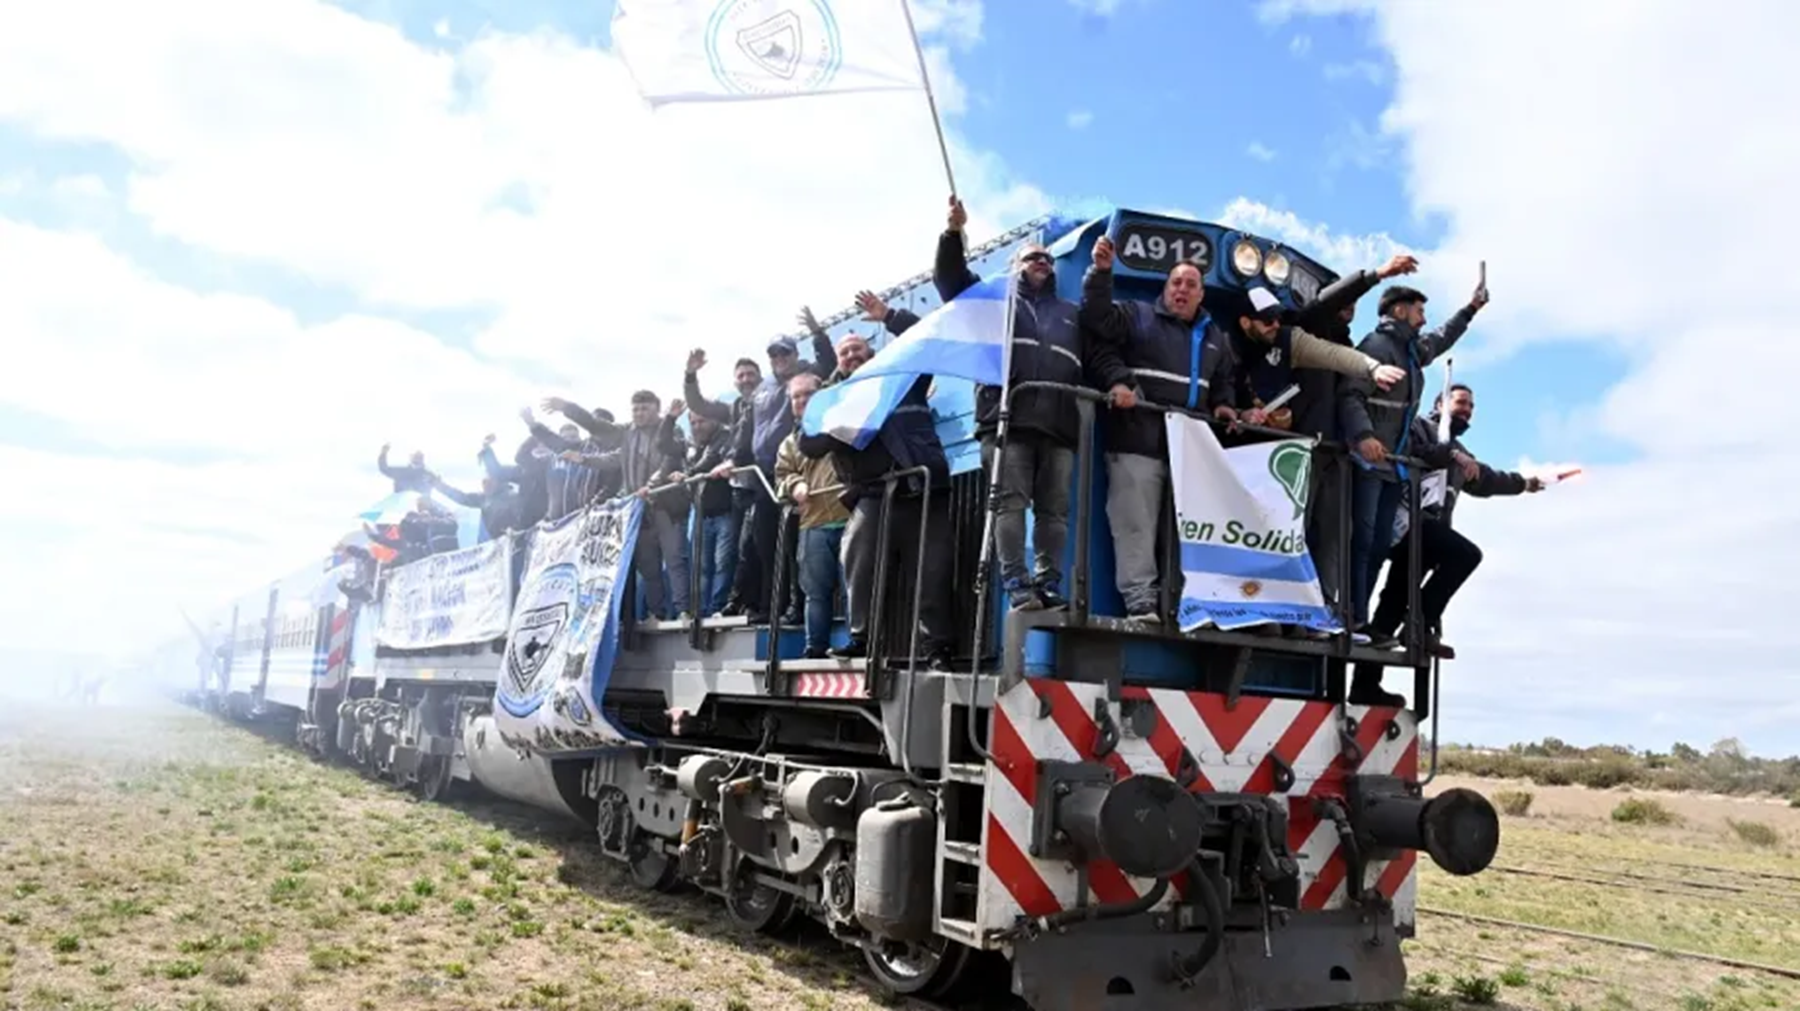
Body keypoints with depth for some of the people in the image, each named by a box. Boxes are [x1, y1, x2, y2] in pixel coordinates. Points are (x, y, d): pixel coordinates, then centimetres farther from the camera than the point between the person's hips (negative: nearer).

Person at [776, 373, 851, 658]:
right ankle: (815, 650, 14)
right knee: (817, 591, 8)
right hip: (813, 525, 4)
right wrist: (794, 485, -5)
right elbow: (782, 475, 18)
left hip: (850, 518, -4)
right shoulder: (791, 442, 23)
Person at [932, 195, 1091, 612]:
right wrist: (954, 233, -2)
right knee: (1010, 503, -12)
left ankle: (1048, 585, -3)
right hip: (1007, 421, -3)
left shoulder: (1072, 315, 32)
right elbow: (949, 278, 11)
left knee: (1055, 510, -3)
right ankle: (1017, 586, -16)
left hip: (1059, 426, 3)